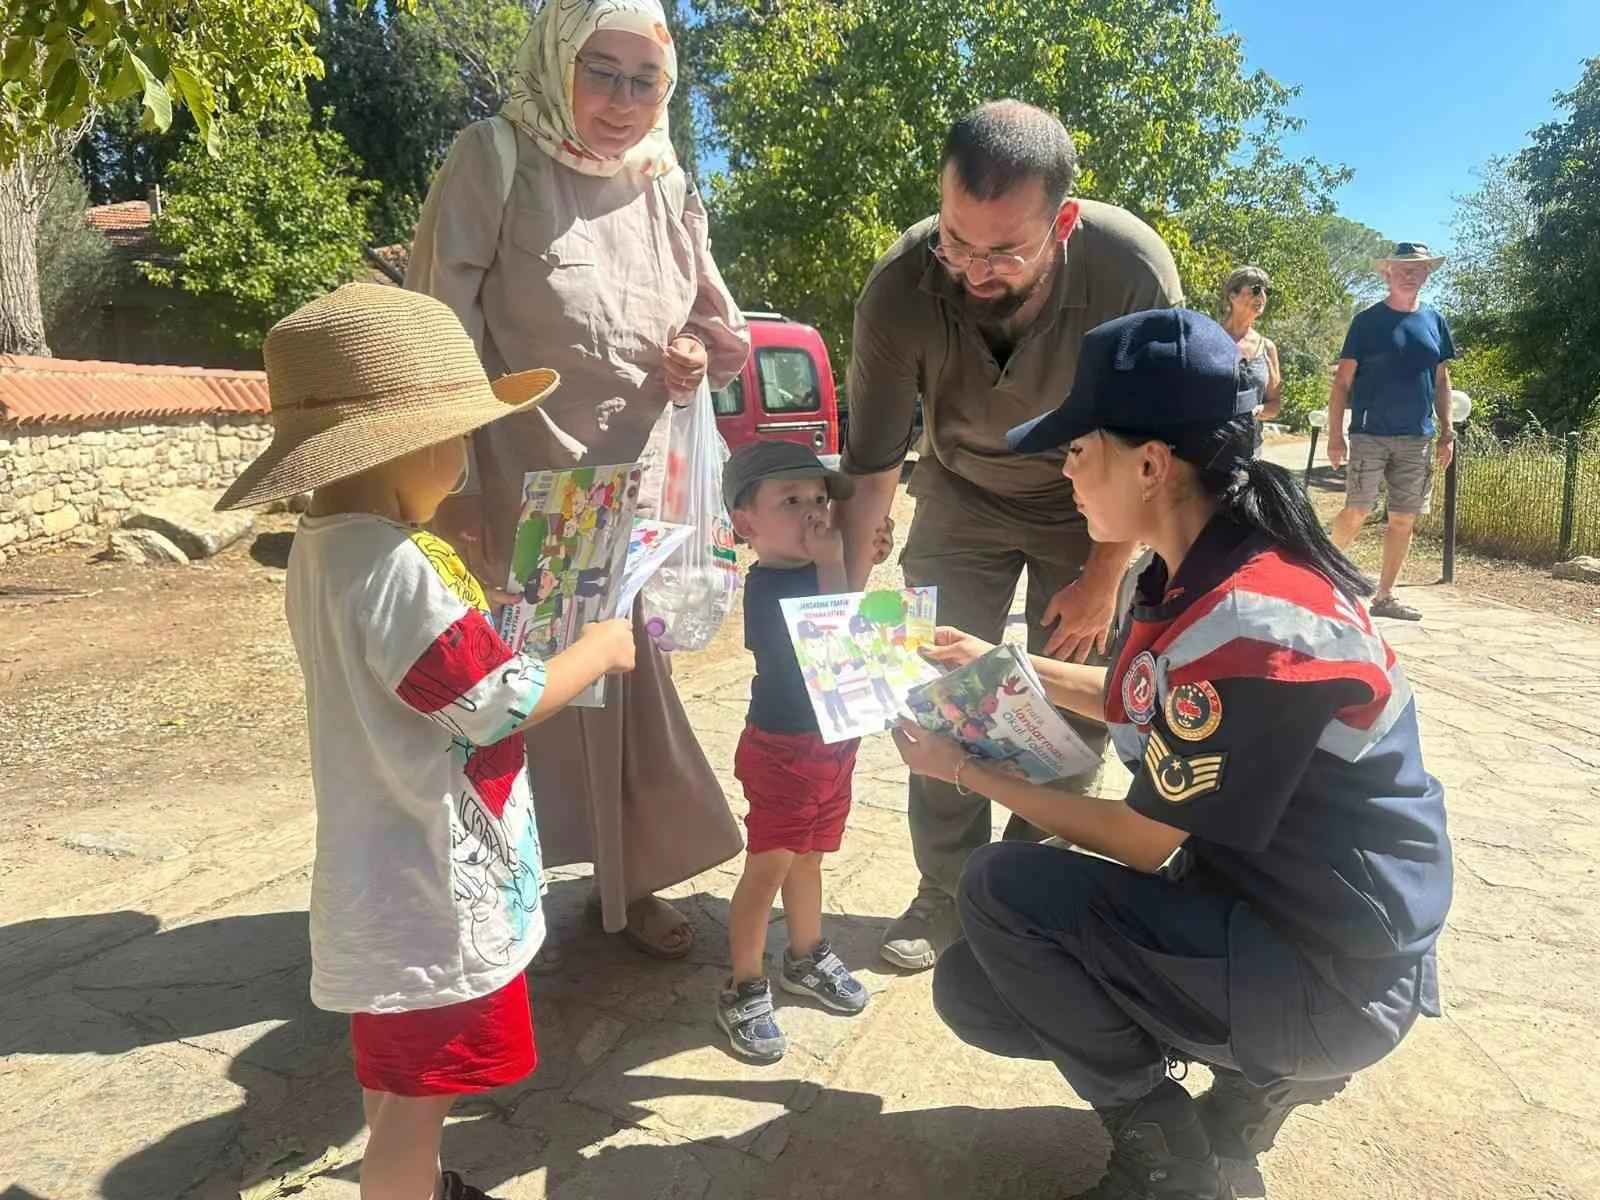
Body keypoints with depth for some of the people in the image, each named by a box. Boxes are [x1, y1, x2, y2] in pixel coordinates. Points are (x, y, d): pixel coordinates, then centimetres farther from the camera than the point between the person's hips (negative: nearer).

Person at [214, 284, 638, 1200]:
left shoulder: (326, 547, 4)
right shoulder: (394, 568, -27)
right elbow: (499, 705, -23)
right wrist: (599, 649, -9)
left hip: (389, 870, 10)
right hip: (434, 883, -10)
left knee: (400, 1076, 29)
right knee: (419, 1095, 8)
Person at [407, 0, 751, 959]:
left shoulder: (665, 185, 7)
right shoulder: (495, 158, -9)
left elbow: (716, 323, 18)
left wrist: (697, 357, -6)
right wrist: (452, 480, -16)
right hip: (517, 485, -5)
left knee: (631, 678, 13)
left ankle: (630, 877, 31)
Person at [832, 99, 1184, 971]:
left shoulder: (1132, 269, -30)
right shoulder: (899, 288, -28)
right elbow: (871, 465, -20)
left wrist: (1102, 580, -12)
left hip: (1090, 504, 0)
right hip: (962, 496, 1)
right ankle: (949, 892, 14)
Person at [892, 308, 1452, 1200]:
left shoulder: (1248, 622, -30)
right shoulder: (1208, 568, -1)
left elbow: (1145, 845, -19)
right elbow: (1145, 705, 18)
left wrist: (972, 774, -9)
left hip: (1335, 977, -8)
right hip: (1267, 902, 9)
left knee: (1004, 892, -20)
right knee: (975, 991, 4)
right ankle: (1266, 1072, 14)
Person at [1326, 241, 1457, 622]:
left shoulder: (1435, 321, 11)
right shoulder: (1367, 320, -1)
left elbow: (1441, 381, 16)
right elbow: (1342, 380, -2)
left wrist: (1447, 432, 9)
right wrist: (1335, 434, -10)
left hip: (1418, 438, 4)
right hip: (1370, 434, -4)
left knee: (1404, 519, 6)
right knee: (1357, 511, -9)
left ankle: (1385, 596, 14)